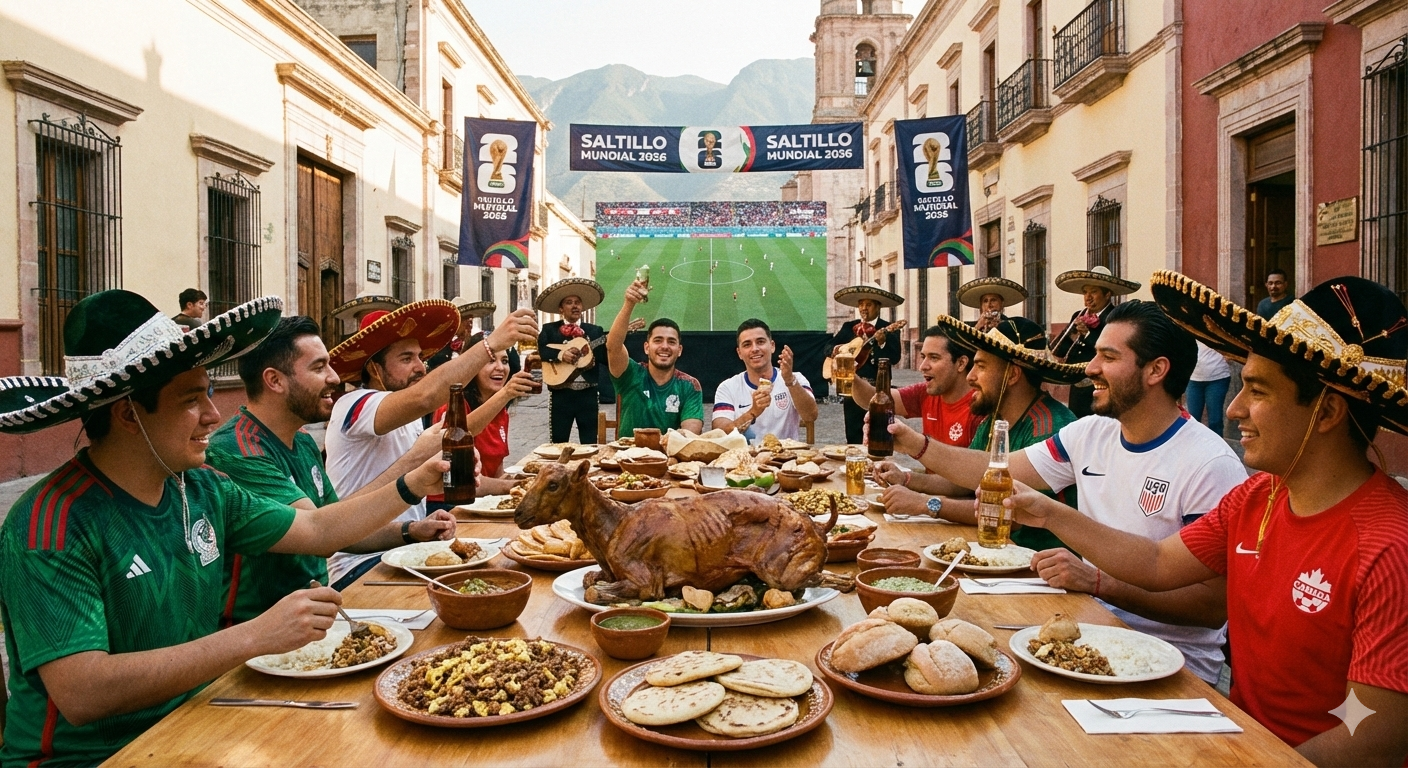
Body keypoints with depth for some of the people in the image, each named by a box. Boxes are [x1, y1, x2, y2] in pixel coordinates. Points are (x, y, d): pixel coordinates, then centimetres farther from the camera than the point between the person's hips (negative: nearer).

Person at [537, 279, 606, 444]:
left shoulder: (595, 331, 10)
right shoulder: (549, 329, 8)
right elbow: (541, 350, -8)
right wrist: (561, 354, -22)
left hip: (588, 393, 1)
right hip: (561, 393, -1)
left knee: (590, 443, 4)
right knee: (558, 442, 4)